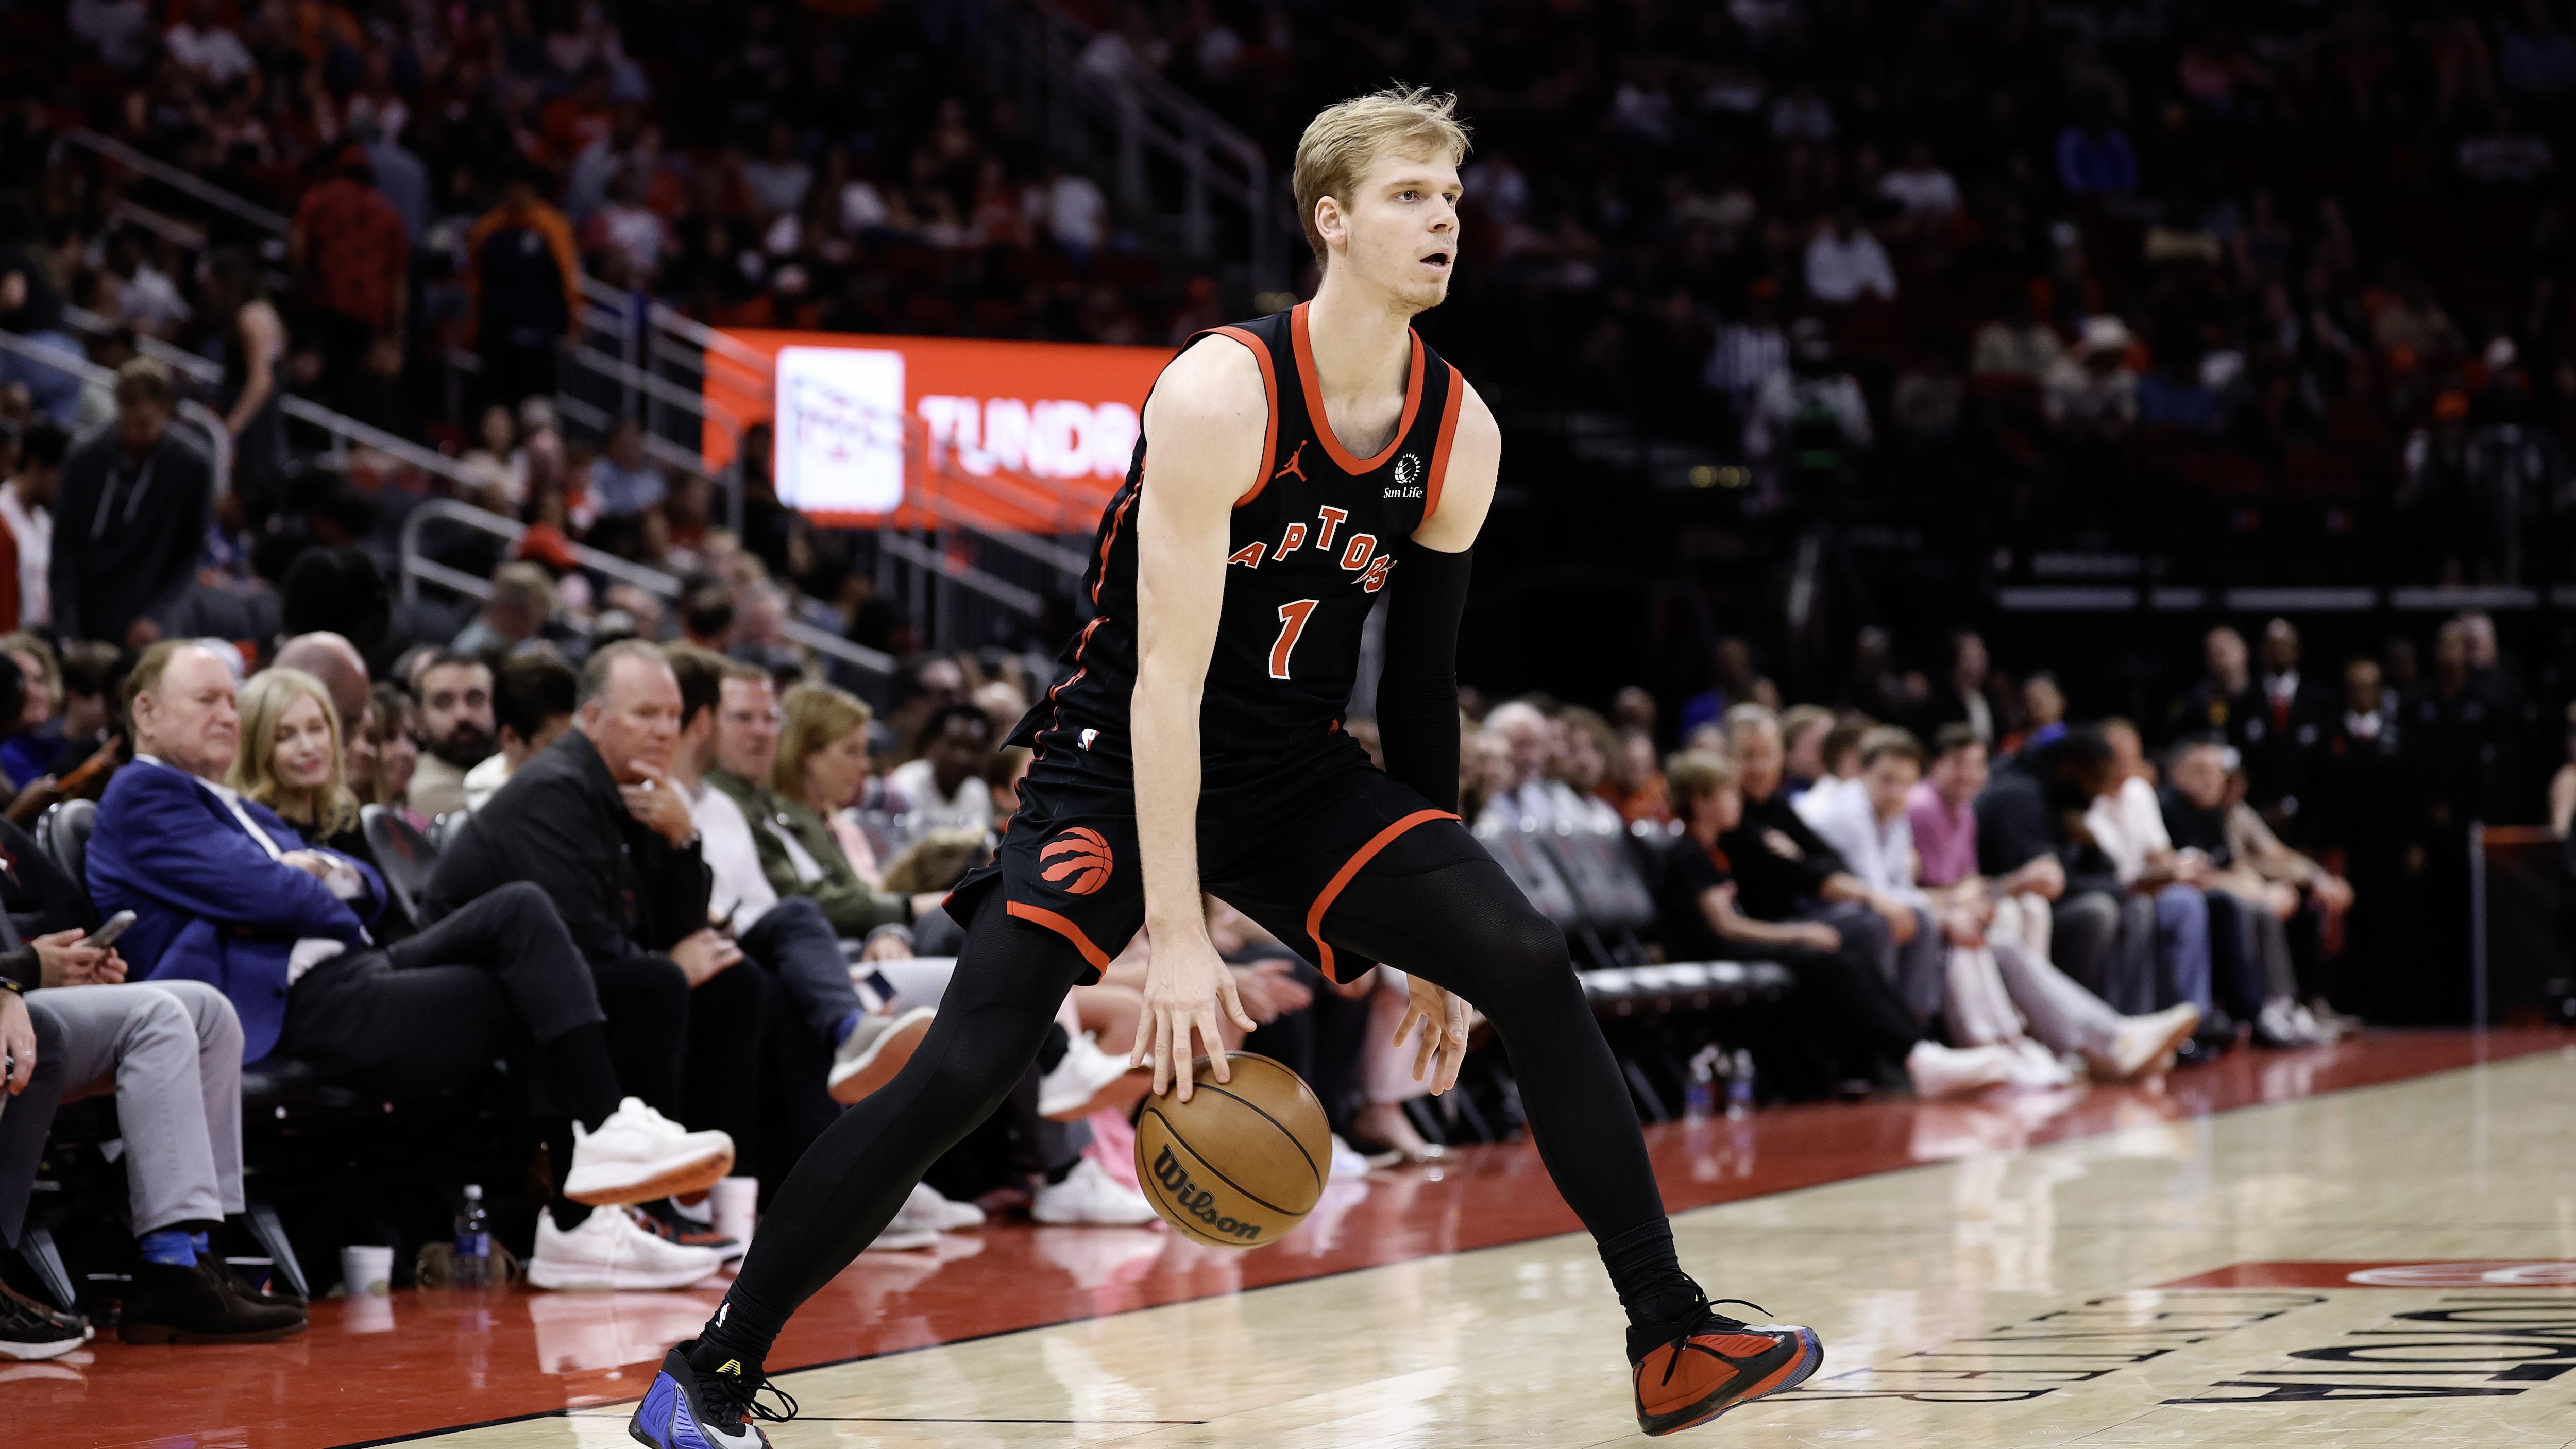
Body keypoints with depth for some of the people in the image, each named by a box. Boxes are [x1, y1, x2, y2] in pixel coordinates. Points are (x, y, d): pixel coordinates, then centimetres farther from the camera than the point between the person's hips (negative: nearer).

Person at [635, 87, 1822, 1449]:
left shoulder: (1460, 434, -2)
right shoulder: (1220, 393, -21)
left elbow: (1421, 682, 8)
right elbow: (1167, 679, -23)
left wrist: (1435, 936, 10)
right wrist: (1178, 938, -28)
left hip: (1299, 773, 5)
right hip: (1123, 761, -5)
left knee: (1529, 969, -12)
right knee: (960, 1072, -16)